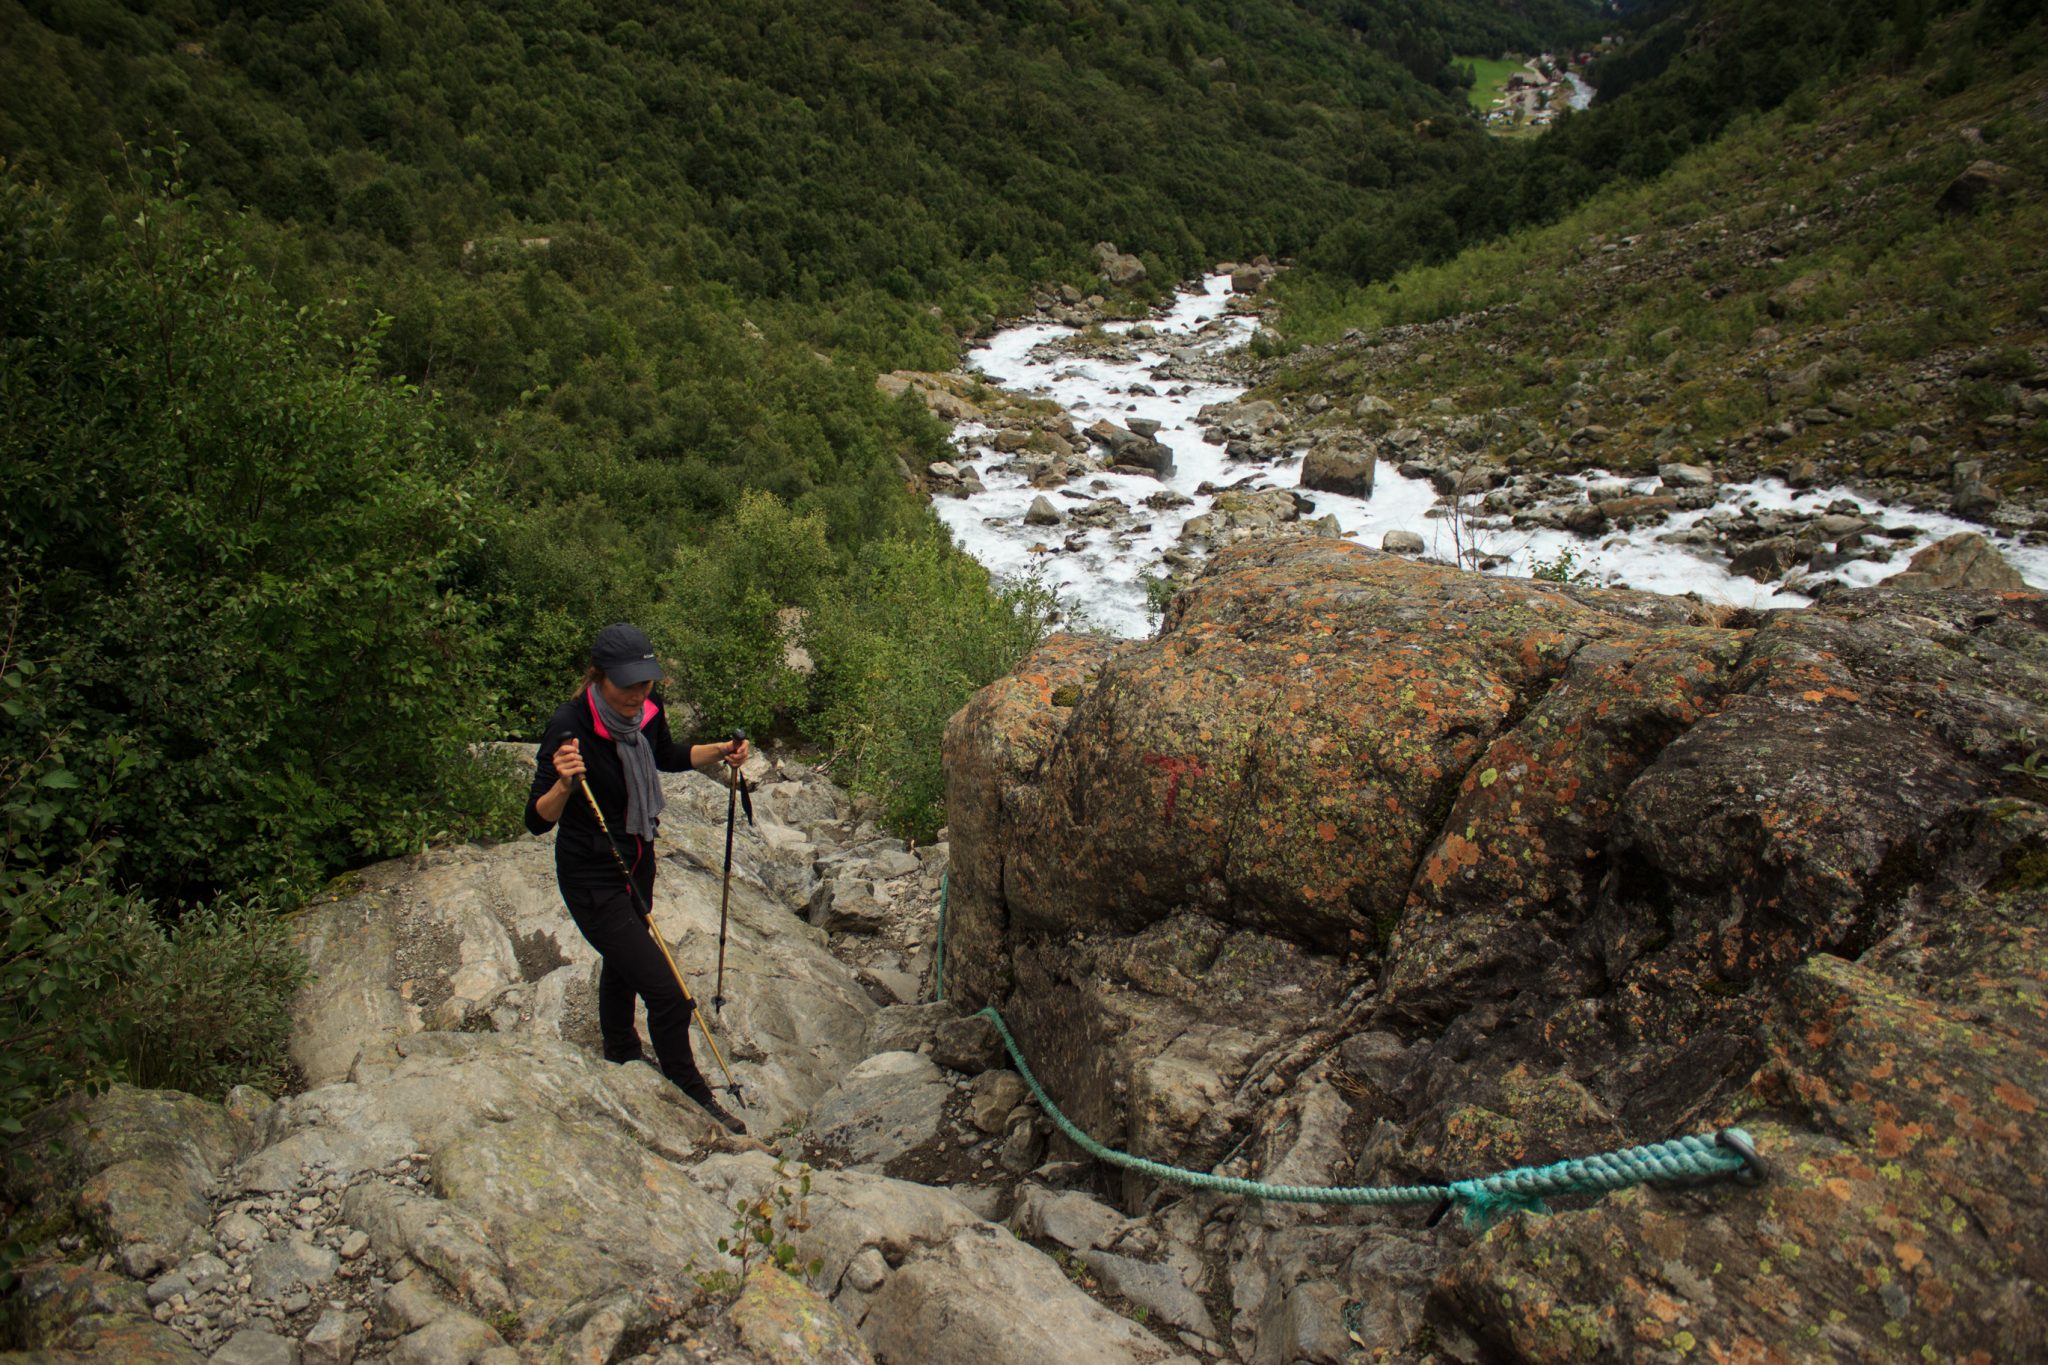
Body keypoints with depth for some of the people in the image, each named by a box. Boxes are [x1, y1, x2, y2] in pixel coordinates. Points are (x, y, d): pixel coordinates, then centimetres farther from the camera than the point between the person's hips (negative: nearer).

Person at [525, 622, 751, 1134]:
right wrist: (564, 785, -45)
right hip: (592, 880, -7)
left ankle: (621, 1055, 55)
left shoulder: (647, 709, -10)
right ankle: (692, 1092, 16)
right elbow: (537, 821, -26)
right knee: (667, 993, -7)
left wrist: (719, 752, -3)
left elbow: (667, 757, 12)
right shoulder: (570, 726, -29)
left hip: (638, 865, 7)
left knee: (622, 963, 30)